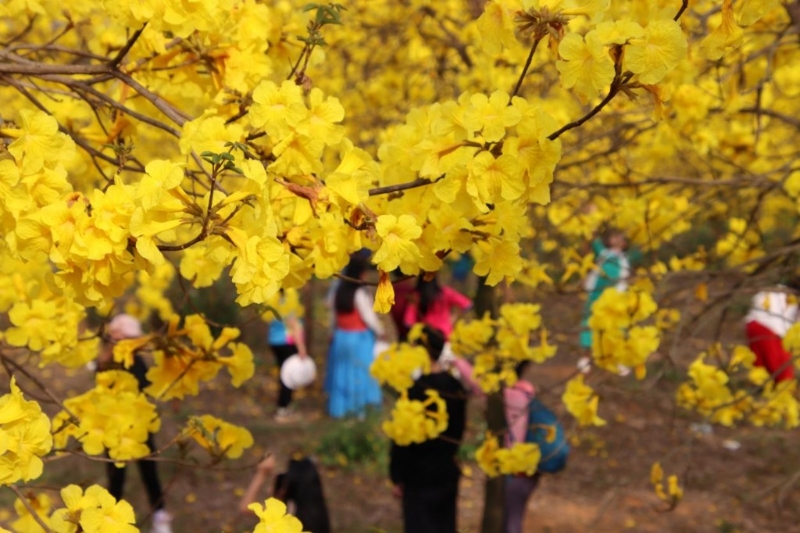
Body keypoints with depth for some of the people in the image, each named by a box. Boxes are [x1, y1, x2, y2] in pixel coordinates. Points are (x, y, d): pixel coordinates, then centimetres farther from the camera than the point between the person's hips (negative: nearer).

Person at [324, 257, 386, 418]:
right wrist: (380, 332, -2)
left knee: (342, 371, 13)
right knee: (359, 372, 5)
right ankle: (357, 407, 11)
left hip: (341, 337, 6)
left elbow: (334, 314, 7)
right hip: (359, 338, -6)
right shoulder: (360, 293, -19)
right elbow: (368, 316, -16)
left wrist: (336, 332, 17)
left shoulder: (340, 291, 1)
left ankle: (338, 408, 18)